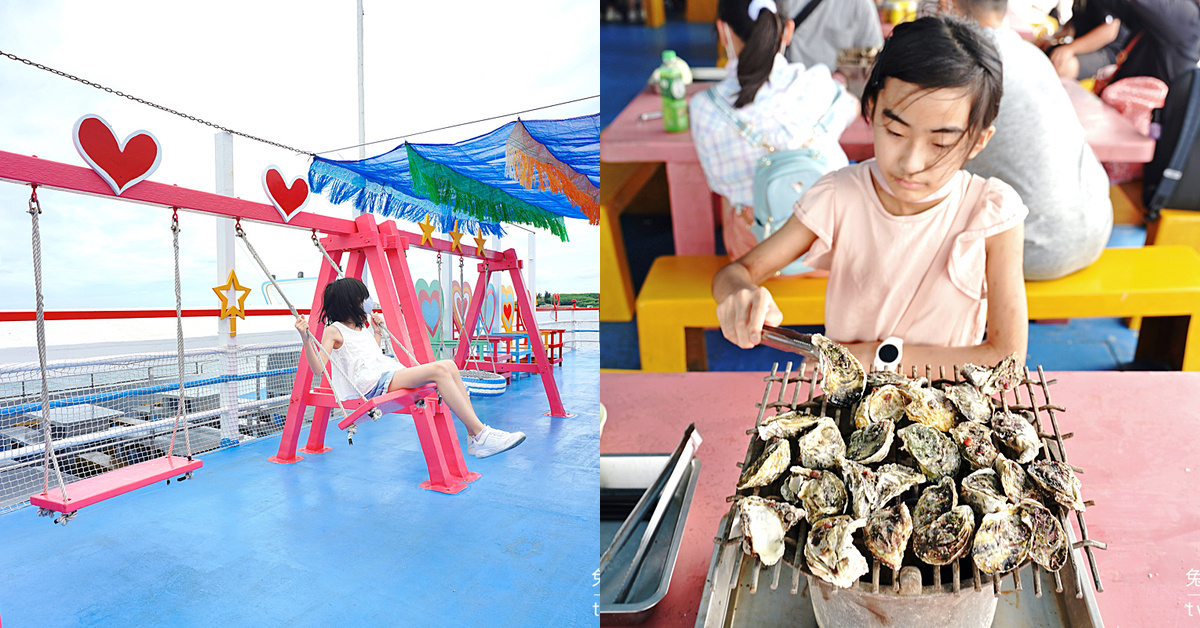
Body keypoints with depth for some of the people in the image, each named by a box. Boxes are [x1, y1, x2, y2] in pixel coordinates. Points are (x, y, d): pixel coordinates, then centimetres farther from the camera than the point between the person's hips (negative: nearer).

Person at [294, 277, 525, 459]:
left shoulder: (361, 327, 28)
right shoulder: (334, 330, 5)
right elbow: (317, 367, -7)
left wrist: (377, 330, 43)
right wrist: (305, 337, -19)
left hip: (391, 373, 8)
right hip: (372, 384, -8)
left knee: (448, 365, -15)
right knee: (438, 370, -28)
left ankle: (474, 438, -20)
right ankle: (482, 435, -34)